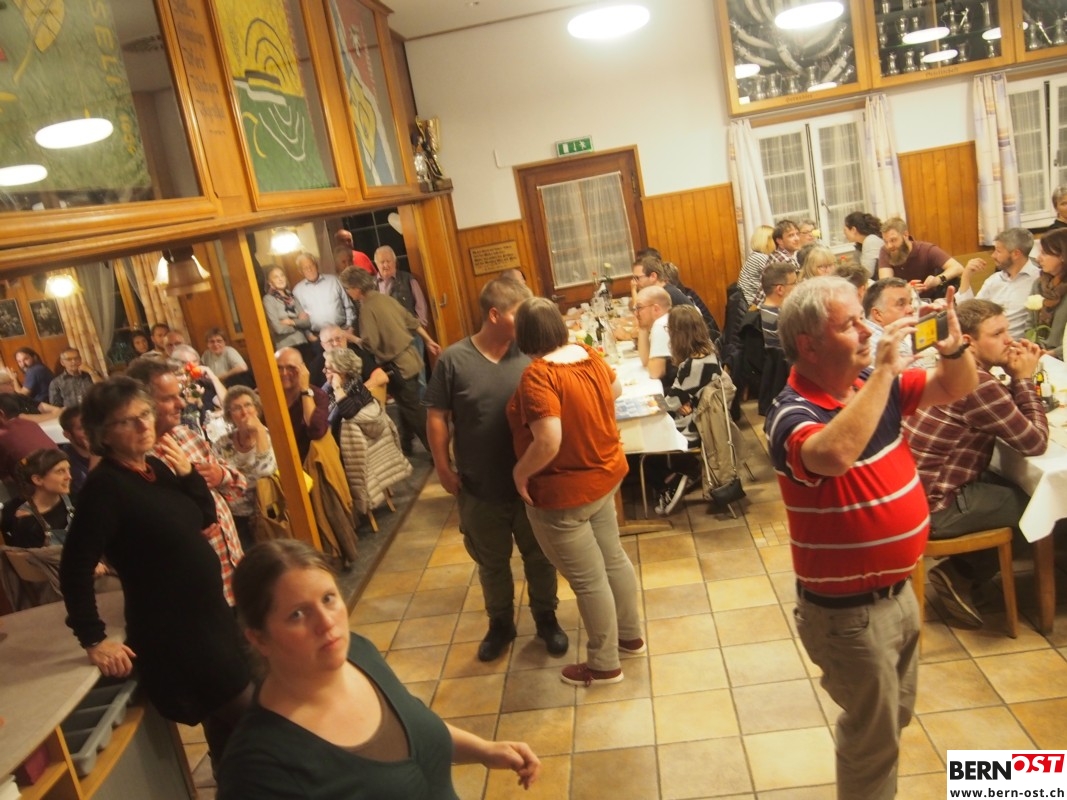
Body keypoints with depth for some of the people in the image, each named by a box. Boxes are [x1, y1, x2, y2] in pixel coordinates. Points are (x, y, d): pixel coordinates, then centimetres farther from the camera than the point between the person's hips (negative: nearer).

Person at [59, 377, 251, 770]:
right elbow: (75, 568, -22)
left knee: (230, 728, 21)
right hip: (171, 630, -8)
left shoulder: (157, 467, 3)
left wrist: (188, 473, -7)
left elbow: (206, 517, 9)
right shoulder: (105, 485, -20)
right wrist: (93, 639, -20)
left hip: (209, 612, 8)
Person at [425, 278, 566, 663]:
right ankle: (500, 623, 40)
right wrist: (443, 468, -5)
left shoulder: (529, 354, -9)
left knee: (540, 556, 17)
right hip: (480, 488, 0)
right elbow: (437, 417, -4)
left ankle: (546, 618, 39)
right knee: (491, 562, 18)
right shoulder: (454, 360, -11)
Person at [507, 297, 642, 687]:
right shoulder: (588, 354, -3)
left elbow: (548, 442, -33)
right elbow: (616, 390, 16)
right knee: (614, 558, 23)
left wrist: (520, 473, -17)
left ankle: (604, 665, 25)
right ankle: (630, 635, 43)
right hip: (605, 475, 8)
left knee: (588, 580, 7)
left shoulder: (537, 375, -27)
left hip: (564, 493, -8)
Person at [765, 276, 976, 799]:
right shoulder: (793, 414, -26)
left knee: (895, 717, 29)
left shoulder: (874, 384, -3)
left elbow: (955, 388, 7)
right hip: (849, 610, -8)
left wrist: (955, 348, -15)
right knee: (873, 737, 10)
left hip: (897, 590, 8)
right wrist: (885, 370, -39)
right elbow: (834, 455, -48)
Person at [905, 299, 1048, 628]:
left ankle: (961, 572, 22)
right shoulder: (976, 383, -22)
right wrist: (1024, 379, -6)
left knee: (1011, 486, 21)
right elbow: (1035, 442, -14)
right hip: (930, 508, -9)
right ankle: (962, 573, 17)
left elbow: (1009, 416, 17)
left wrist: (1017, 380, 0)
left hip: (919, 488, 9)